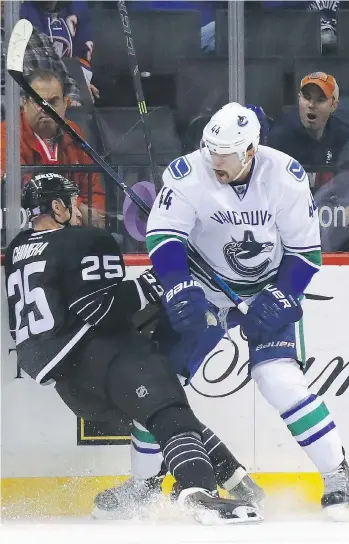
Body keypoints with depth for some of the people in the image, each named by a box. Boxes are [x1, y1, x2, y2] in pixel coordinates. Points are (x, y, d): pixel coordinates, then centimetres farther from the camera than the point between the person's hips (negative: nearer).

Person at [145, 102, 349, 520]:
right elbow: (162, 236, -24)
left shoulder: (285, 176, -19)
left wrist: (277, 300, -20)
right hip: (205, 283, 2)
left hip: (267, 290, -2)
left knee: (279, 380, -20)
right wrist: (181, 291, -38)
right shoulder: (188, 174, -20)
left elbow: (306, 250, -11)